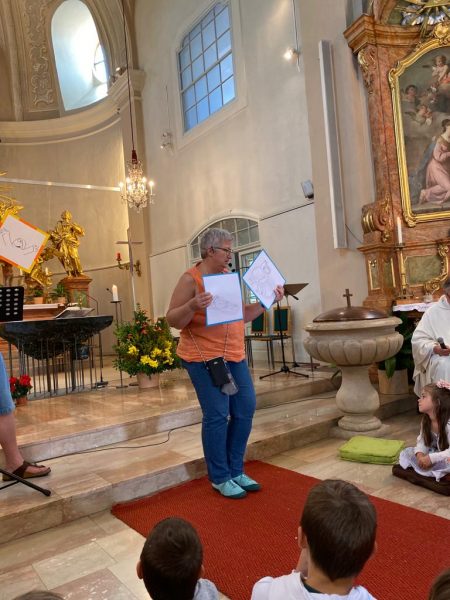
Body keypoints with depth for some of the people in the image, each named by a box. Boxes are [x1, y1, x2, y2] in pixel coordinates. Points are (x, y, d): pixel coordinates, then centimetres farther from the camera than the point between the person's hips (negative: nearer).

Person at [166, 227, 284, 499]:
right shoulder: (191, 279, -10)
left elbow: (241, 315, 19)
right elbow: (173, 320, -12)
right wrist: (193, 306, -29)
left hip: (235, 355, 8)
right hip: (204, 357, -8)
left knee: (245, 409, 8)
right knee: (217, 415, -5)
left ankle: (236, 471, 24)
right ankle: (220, 478, 13)